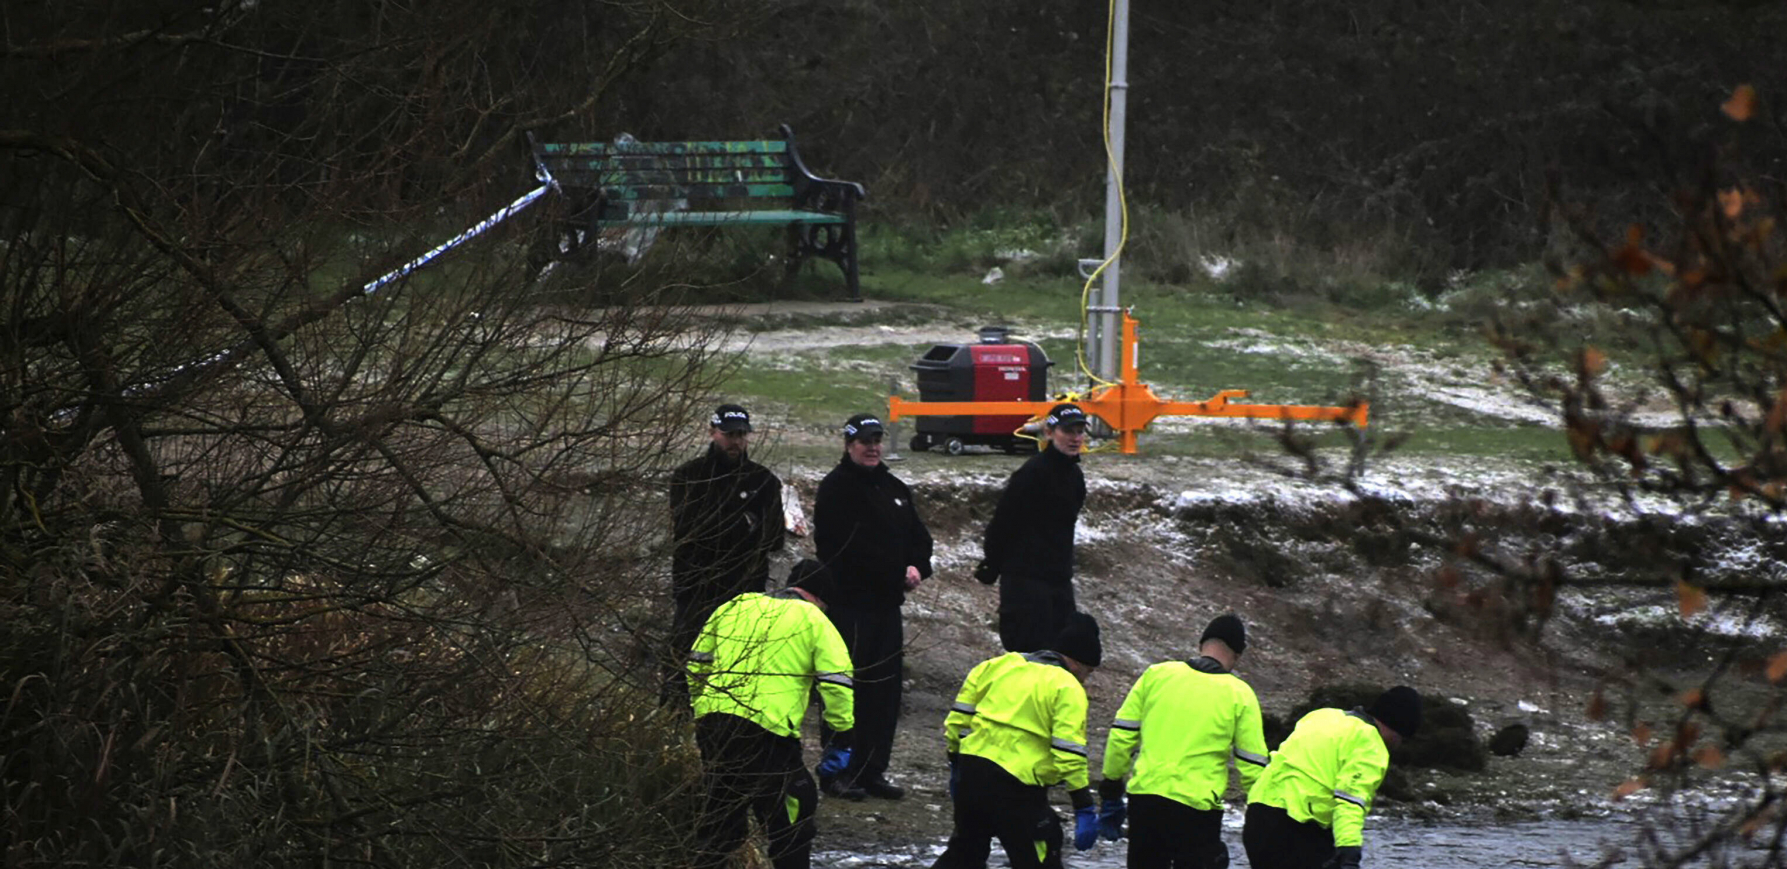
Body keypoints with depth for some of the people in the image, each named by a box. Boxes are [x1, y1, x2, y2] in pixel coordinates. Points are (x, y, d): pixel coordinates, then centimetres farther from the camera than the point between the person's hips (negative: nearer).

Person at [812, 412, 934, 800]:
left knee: (886, 685, 9)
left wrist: (917, 566, -4)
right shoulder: (836, 488, -8)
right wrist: (898, 573, -17)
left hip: (887, 601, 8)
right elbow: (850, 548, -18)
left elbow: (918, 535, 18)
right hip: (849, 603, -8)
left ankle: (873, 771, 15)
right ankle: (837, 772, -2)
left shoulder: (893, 488, 17)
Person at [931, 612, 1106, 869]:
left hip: (971, 771, 6)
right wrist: (1084, 808, -12)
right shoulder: (1068, 689, -6)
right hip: (1016, 789, -6)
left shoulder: (1000, 665, 13)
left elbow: (957, 721, 14)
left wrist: (956, 765, 25)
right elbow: (1069, 754, -14)